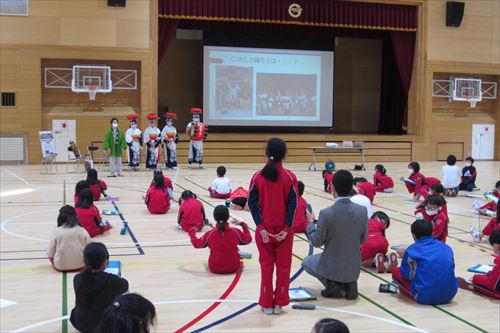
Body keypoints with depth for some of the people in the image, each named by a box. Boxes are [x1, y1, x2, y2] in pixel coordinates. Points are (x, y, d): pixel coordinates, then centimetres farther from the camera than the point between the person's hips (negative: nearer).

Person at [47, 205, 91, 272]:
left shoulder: (57, 231, -10)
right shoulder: (82, 231, -9)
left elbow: (50, 253, -6)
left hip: (60, 267, 0)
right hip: (80, 265, 1)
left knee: (51, 255, 27)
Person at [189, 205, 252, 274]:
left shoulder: (209, 234, -16)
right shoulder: (236, 232, -15)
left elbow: (197, 244, 1)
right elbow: (248, 239, 4)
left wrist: (192, 232, 18)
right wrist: (243, 225, 16)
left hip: (215, 269, 1)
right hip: (234, 268, 0)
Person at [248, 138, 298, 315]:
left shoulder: (258, 176, -4)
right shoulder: (289, 176, -7)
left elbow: (252, 203, -8)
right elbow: (293, 203, -10)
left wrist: (261, 228, -8)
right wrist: (287, 229, -9)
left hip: (264, 229, 1)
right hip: (284, 229, -1)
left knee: (266, 266, 11)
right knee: (283, 266, 11)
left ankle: (267, 304, 16)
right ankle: (279, 303, 16)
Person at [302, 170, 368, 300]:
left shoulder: (326, 213, -23)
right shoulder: (362, 211, -11)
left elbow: (317, 242, -11)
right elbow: (363, 239, 1)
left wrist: (311, 223, 5)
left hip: (332, 268, -3)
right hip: (354, 268, 3)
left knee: (307, 261, 28)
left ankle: (331, 283, 4)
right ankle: (350, 284, 10)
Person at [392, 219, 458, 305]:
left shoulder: (412, 250, -2)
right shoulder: (446, 247, 10)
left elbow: (407, 275, 3)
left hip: (425, 298, -5)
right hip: (449, 296, 5)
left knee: (396, 272, 14)